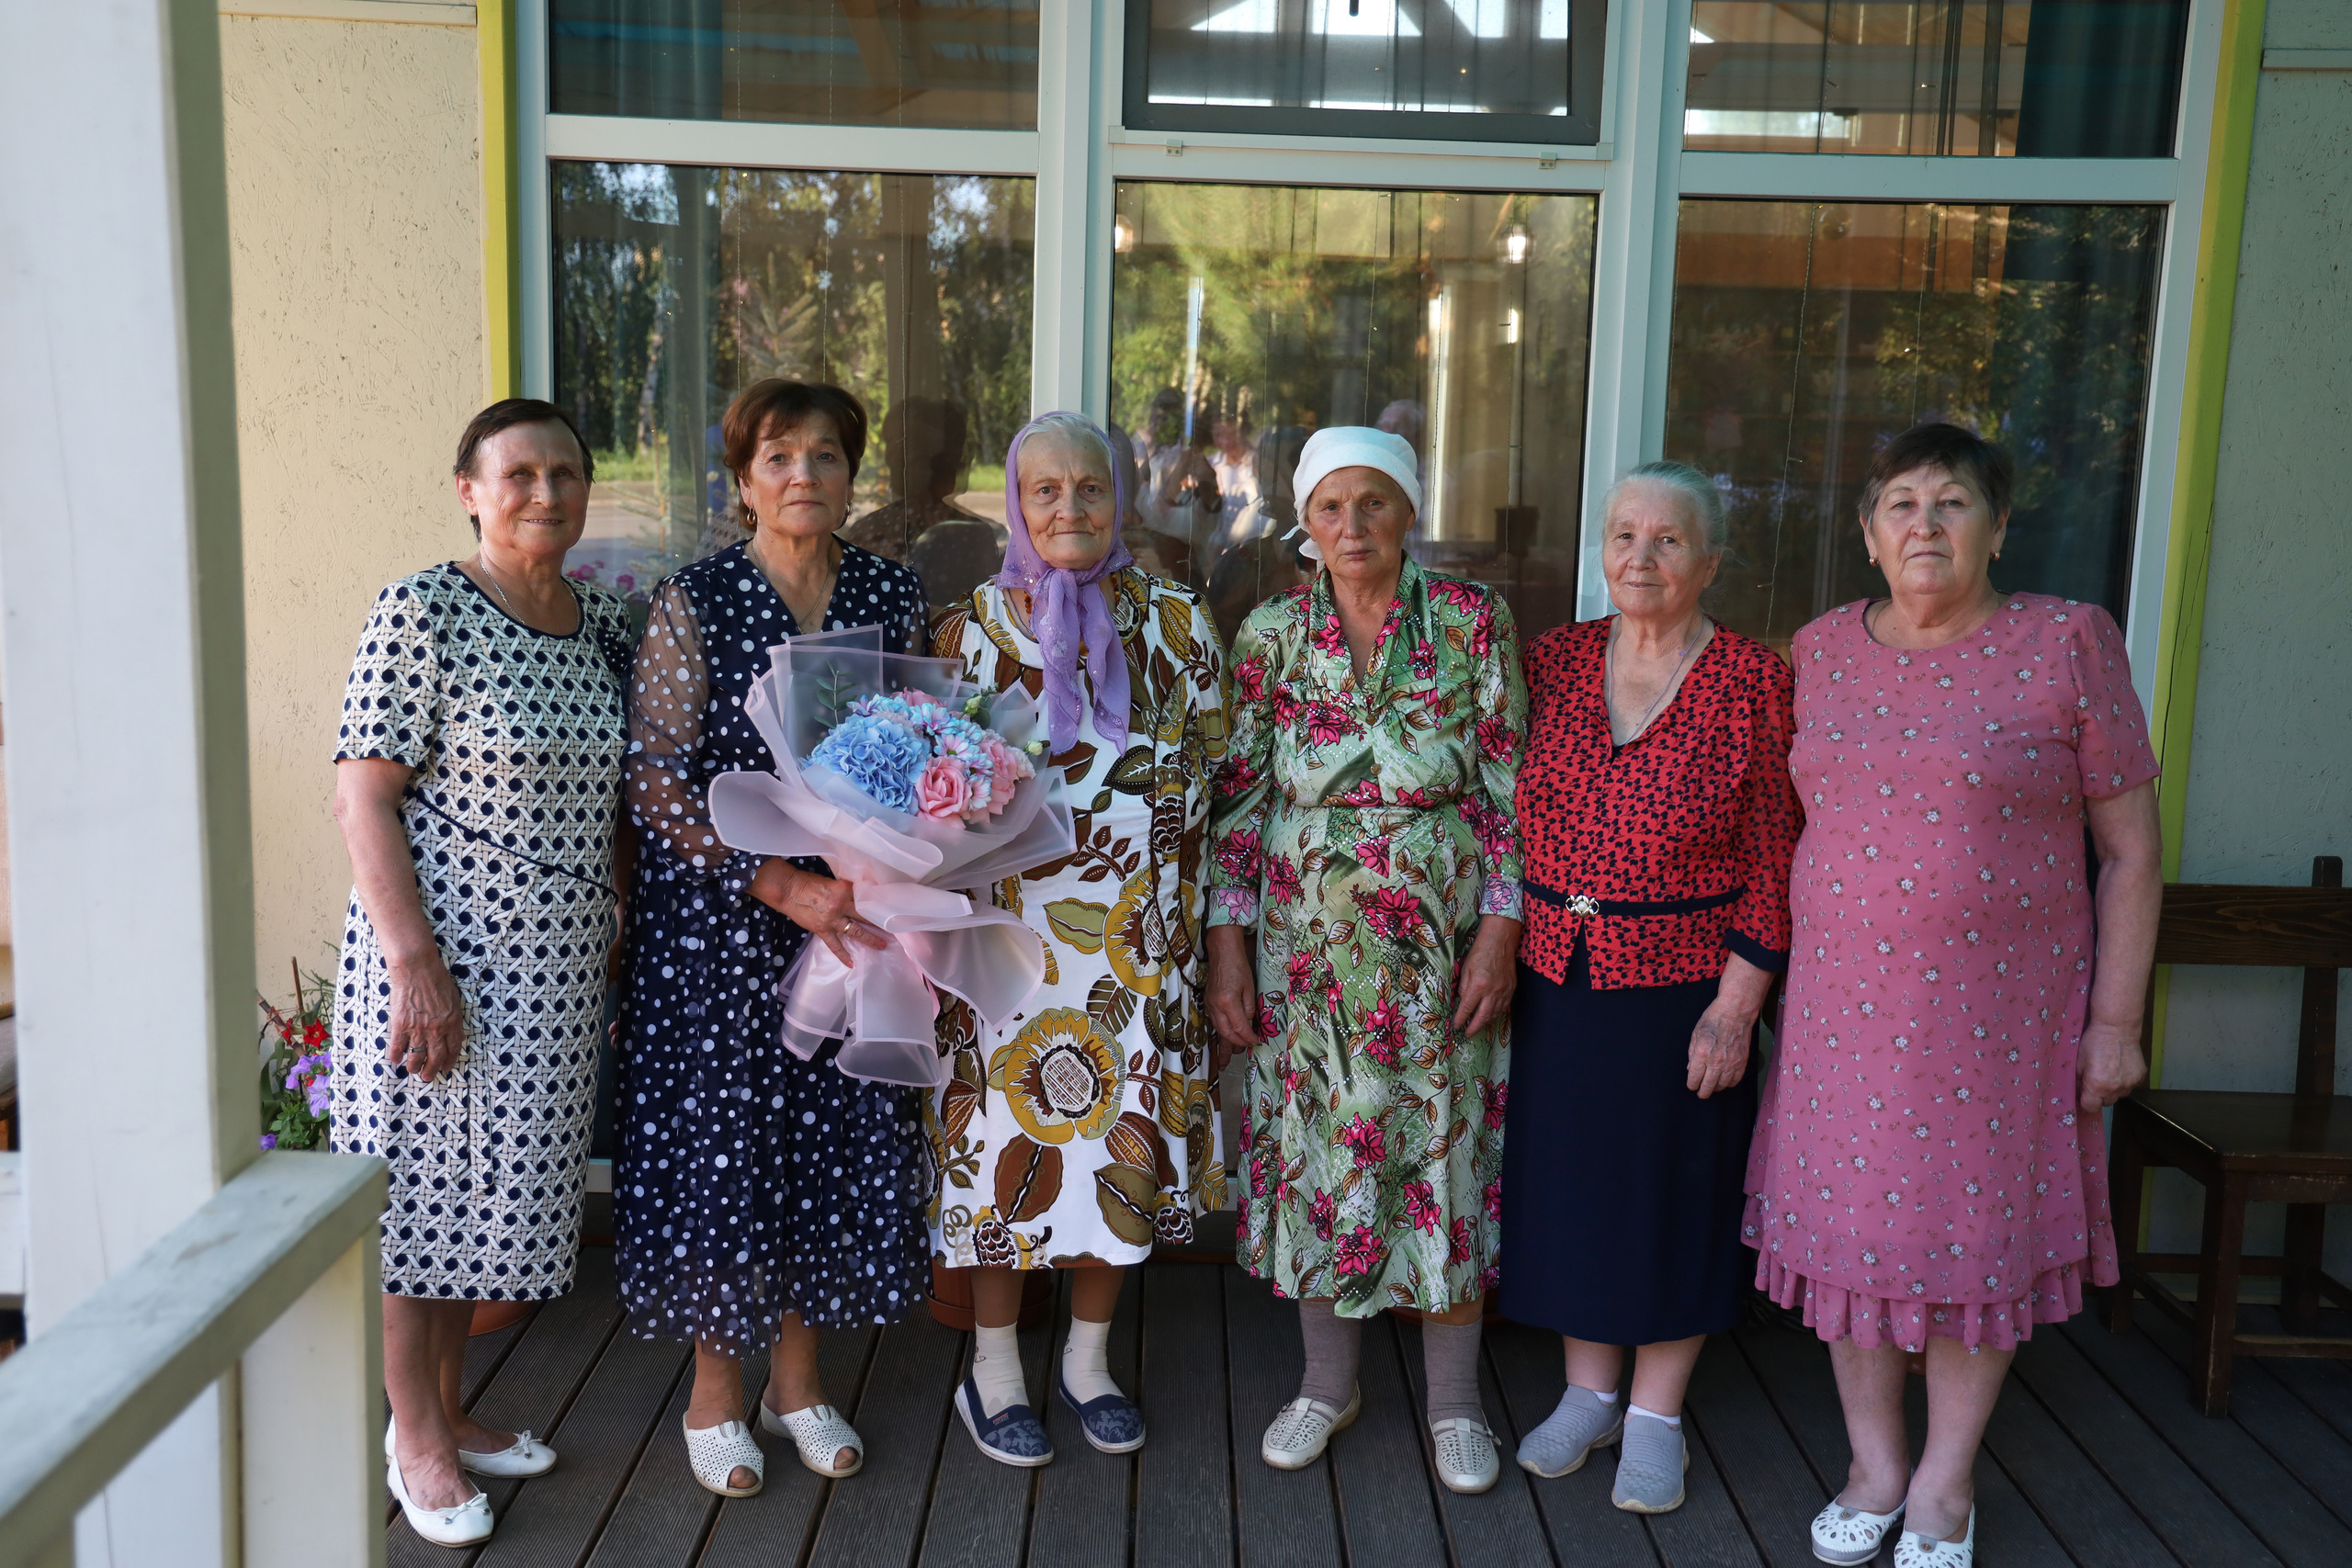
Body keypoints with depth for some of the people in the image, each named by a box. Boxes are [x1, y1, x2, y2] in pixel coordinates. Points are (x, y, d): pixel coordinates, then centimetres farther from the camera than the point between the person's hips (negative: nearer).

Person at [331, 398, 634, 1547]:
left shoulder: (604, 623, 8)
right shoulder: (421, 612, -12)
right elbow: (363, 796, -14)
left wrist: (635, 916, 10)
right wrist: (416, 963, -19)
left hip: (558, 957, 6)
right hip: (442, 943, -6)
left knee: (497, 1177, 16)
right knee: (425, 1173, 6)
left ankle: (447, 1410, 33)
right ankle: (413, 1435, 24)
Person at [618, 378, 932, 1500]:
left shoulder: (891, 596, 4)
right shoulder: (691, 604, -7)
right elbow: (655, 780, -12)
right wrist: (784, 887, -19)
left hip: (856, 914, 4)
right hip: (716, 923, -3)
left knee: (842, 1134, 9)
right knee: (716, 1134, 3)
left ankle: (798, 1374, 28)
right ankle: (716, 1387, 24)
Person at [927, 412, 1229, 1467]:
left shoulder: (1173, 618, 4)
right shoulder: (973, 625, 1)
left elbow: (1212, 765, 7)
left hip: (1136, 932, 2)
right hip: (1006, 922, -1)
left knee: (1122, 1139, 8)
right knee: (1007, 1134, 4)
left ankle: (1088, 1359, 28)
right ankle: (994, 1370, 22)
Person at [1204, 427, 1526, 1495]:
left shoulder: (1472, 619, -3)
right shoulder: (1271, 633, 0)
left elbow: (1510, 786, -2)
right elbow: (1237, 798, 2)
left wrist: (1500, 934, -8)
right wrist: (1226, 947, -2)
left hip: (1441, 945, -1)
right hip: (1306, 944, 1)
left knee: (1445, 1148, 6)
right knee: (1314, 1145, 9)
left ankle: (1453, 1398, 25)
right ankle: (1327, 1381, 29)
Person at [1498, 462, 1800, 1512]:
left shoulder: (1752, 683, -7)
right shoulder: (1554, 659, 4)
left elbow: (1774, 858, -8)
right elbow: (1510, 816, 8)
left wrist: (1736, 1003, -12)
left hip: (1682, 981, -3)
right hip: (1555, 975, 4)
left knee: (1672, 1189, 9)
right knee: (1566, 1177, 12)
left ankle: (1656, 1416, 26)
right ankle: (1589, 1390, 32)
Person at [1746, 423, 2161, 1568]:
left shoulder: (2067, 644, -6)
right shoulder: (1821, 652, 4)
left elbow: (2132, 847, -4)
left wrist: (2115, 1018, -6)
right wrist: (1775, 979, 9)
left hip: (2000, 1002, -3)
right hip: (1845, 1002, 3)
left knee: (1975, 1231, 8)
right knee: (1849, 1223, 9)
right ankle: (1875, 1465, 28)